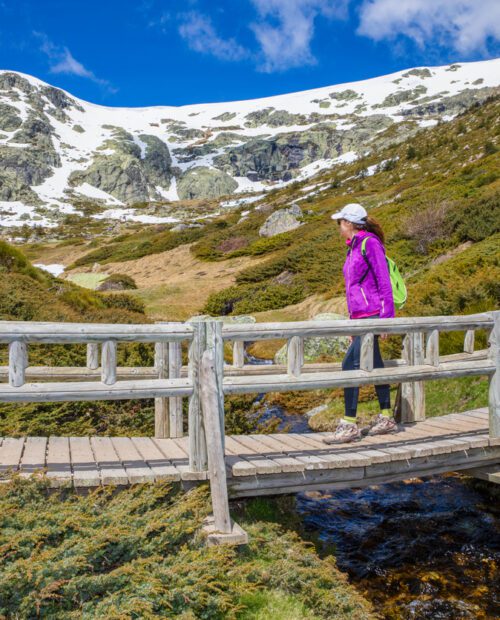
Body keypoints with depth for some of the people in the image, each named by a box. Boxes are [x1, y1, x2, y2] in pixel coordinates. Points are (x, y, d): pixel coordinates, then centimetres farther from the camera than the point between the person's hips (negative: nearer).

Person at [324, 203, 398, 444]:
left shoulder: (370, 243, -9)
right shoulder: (354, 248, 18)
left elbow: (384, 281, -13)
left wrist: (386, 316, -17)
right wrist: (353, 321, 22)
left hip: (371, 314, -9)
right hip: (361, 317, 9)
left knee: (350, 365, -13)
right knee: (375, 366, 13)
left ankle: (349, 426, -9)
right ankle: (386, 419, 23)